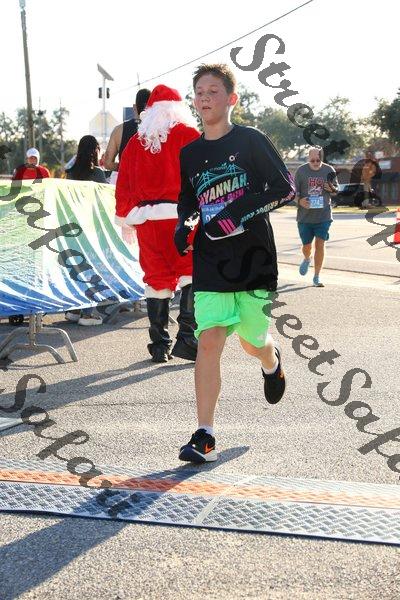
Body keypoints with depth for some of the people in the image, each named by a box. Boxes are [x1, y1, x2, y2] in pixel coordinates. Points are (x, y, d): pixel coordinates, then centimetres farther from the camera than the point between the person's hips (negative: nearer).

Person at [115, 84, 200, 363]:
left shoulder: (136, 142, 13)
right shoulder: (189, 135, 2)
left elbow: (123, 183, 14)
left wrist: (125, 219, 20)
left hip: (146, 217, 4)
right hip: (181, 215, -4)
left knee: (156, 278, 9)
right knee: (193, 275, 2)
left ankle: (159, 345, 13)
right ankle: (186, 337, -8)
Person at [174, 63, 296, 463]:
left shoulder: (251, 141, -2)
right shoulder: (189, 153, 11)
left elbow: (286, 188, -5)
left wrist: (240, 212, -17)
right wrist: (184, 228, 0)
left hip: (255, 260, -2)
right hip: (210, 264, 2)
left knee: (252, 343, 9)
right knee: (208, 342, -12)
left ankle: (271, 361, 49)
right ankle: (204, 437, -8)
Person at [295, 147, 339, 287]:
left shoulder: (329, 170, 1)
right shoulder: (301, 170, -1)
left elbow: (336, 190, 12)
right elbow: (294, 191, 4)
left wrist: (331, 188, -11)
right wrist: (299, 200, -17)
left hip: (323, 215, 0)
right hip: (305, 216, 0)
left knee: (320, 244, -6)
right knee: (307, 246, 8)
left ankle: (316, 277, 4)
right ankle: (307, 259, 46)